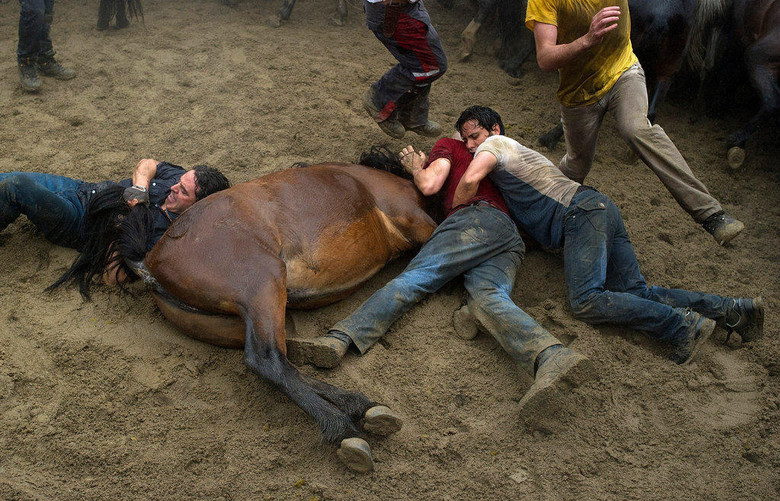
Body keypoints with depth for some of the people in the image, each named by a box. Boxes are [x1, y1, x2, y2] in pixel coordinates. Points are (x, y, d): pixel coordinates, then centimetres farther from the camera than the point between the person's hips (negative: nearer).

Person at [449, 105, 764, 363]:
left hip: (582, 212, -9)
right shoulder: (513, 154, 34)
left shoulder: (495, 144, 6)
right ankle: (731, 310, -11)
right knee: (637, 295, -3)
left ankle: (682, 324, -26)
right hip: (601, 211, 9)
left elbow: (470, 180, -15)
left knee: (585, 302, -24)